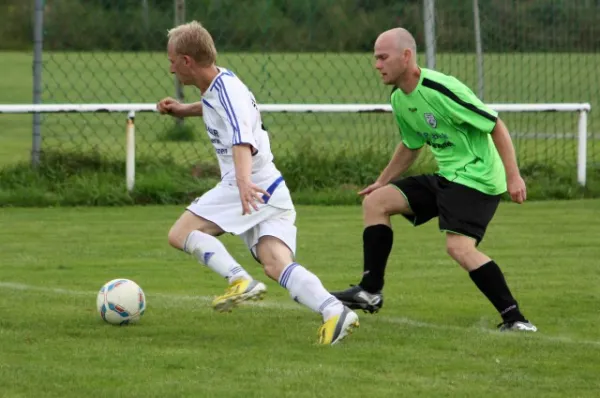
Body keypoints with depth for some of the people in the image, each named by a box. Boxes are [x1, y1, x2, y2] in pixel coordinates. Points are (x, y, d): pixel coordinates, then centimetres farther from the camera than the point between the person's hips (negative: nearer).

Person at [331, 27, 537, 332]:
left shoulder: (441, 89, -22)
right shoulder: (399, 100, 6)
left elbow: (495, 126, -17)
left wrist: (513, 176, -20)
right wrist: (382, 181, 24)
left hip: (478, 178, -9)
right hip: (446, 178, 9)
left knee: (458, 246, -26)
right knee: (375, 202, 5)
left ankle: (514, 318, -21)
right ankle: (370, 292, 8)